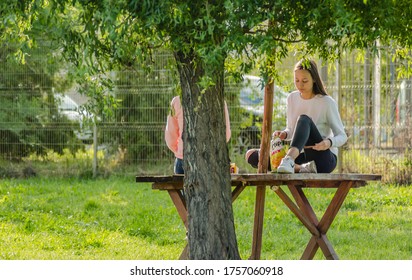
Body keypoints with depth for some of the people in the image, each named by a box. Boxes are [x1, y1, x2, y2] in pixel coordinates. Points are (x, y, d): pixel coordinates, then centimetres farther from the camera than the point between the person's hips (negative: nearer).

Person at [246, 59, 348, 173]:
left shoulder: (327, 102, -6)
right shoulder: (292, 98, 8)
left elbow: (342, 136, -3)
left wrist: (329, 142, -27)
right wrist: (284, 134, -7)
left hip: (325, 159, -6)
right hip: (301, 157, 6)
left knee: (304, 120, -31)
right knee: (251, 155, -11)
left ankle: (288, 160, -58)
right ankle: (300, 168, -31)